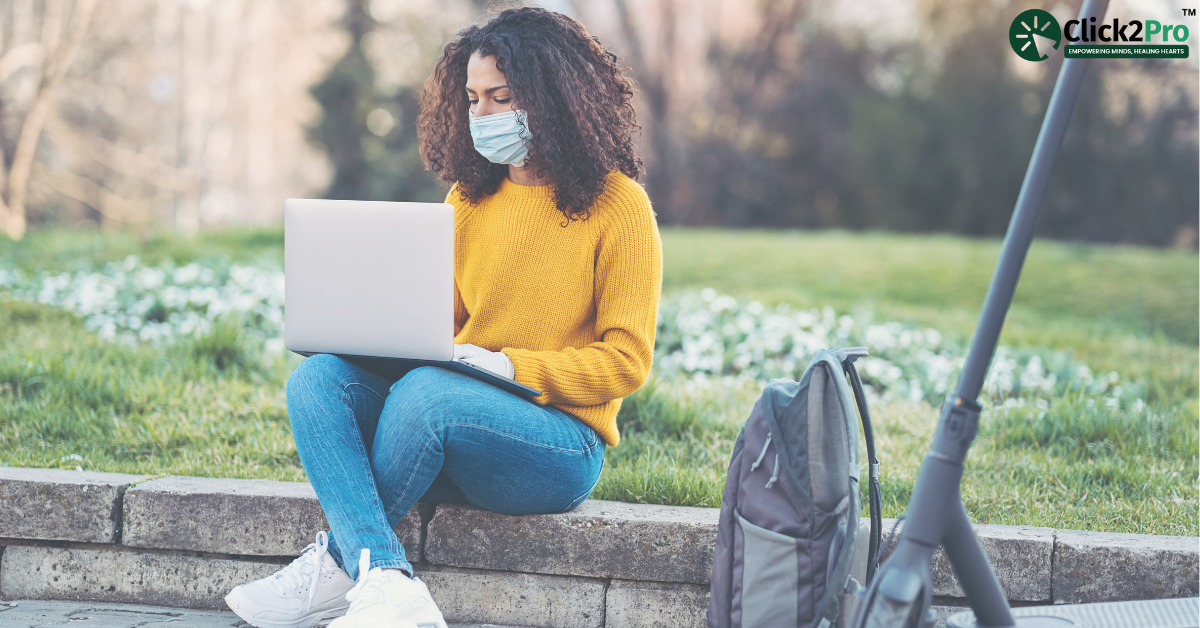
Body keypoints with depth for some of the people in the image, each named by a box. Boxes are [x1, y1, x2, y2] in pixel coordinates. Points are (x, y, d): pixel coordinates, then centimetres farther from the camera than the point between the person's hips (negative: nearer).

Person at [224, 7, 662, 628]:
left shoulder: (616, 204, -4)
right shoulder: (469, 197, 15)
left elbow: (625, 361, -6)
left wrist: (509, 365, -18)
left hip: (561, 444, -6)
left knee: (424, 392, -34)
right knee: (317, 377, -19)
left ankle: (338, 561, -14)